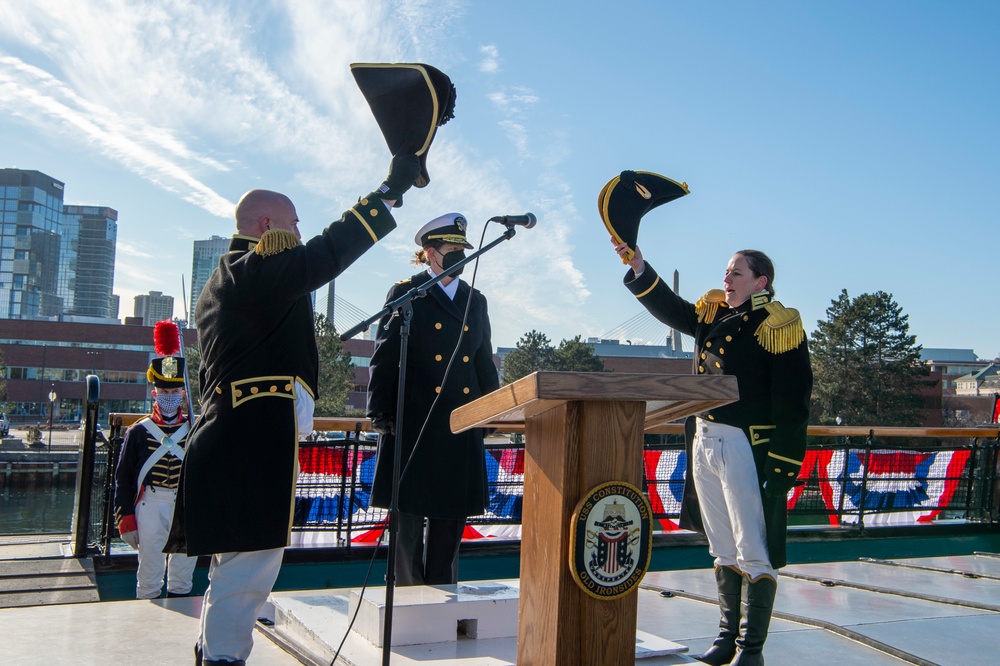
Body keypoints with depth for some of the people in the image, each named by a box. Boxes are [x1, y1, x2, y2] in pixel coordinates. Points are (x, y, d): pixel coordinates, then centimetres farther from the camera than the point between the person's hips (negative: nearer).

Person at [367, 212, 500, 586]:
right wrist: (380, 413, -9)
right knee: (409, 513, 0)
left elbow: (485, 363, 18)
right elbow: (384, 358, -3)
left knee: (451, 516, 8)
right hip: (414, 424, -4)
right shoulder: (406, 294, 1)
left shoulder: (476, 301, 15)